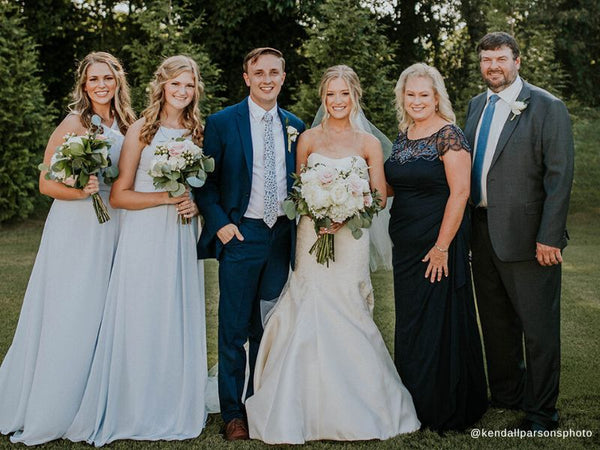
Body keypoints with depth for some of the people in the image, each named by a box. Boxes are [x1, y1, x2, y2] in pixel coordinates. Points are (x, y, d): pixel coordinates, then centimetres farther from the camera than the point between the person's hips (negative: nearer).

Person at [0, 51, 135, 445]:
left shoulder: (128, 125, 9)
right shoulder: (74, 124, -8)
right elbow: (46, 183, -7)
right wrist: (79, 191, -24)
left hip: (113, 232, 6)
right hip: (74, 232, -5)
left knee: (103, 318, 11)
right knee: (67, 319, -1)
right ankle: (46, 413, 15)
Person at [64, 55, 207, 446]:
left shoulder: (198, 132, 10)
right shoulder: (141, 130, -2)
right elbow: (119, 195, -5)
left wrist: (196, 204, -3)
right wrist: (164, 197, -14)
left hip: (182, 239, 4)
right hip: (144, 239, -4)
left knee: (179, 322, 8)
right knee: (140, 322, 0)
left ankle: (176, 409, 21)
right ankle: (135, 410, 14)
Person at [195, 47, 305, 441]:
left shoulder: (295, 126, 10)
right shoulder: (222, 123, -1)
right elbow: (205, 180, -1)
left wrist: (300, 225, 3)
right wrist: (219, 223, -12)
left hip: (282, 237, 4)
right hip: (241, 235, -3)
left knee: (270, 328, 13)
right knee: (234, 330, 2)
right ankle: (233, 412, 14)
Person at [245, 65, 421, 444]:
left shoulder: (369, 143, 4)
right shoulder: (308, 139, 6)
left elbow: (380, 197, 3)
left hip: (351, 238, 0)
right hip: (313, 235, 1)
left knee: (347, 315, -1)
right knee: (310, 314, -4)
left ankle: (354, 409, 15)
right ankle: (309, 410, 9)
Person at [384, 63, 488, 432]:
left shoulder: (449, 136, -13)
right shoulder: (404, 135, 11)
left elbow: (459, 192, -17)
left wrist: (442, 246, -20)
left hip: (438, 243, -8)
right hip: (406, 244, 8)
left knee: (439, 321, 2)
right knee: (410, 322, 14)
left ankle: (446, 409, 19)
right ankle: (416, 403, 30)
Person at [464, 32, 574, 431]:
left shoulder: (547, 107, -8)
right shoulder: (477, 105, 12)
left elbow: (560, 176, -12)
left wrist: (549, 237, -17)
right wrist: (468, 224, 6)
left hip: (526, 234, -6)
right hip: (482, 231, 7)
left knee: (539, 327, 4)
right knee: (496, 322, 18)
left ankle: (541, 412, 19)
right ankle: (506, 393, 35)